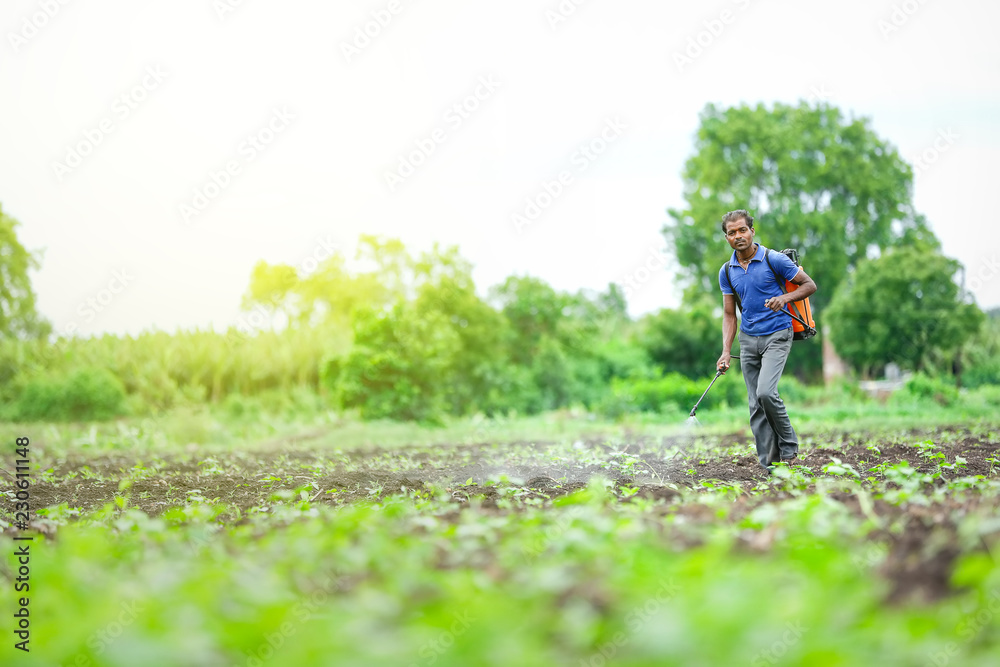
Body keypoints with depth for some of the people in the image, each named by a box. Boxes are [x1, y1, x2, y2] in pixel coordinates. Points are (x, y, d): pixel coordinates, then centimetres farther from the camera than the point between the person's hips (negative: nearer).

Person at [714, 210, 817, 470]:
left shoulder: (774, 260, -7)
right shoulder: (726, 272, 6)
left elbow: (810, 285, 0)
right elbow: (729, 314, 11)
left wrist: (784, 298, -18)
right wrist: (726, 351, 1)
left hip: (777, 335, -5)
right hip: (748, 339, 5)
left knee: (766, 392, -22)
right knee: (755, 405, 1)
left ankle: (789, 446, 0)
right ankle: (769, 465, 4)